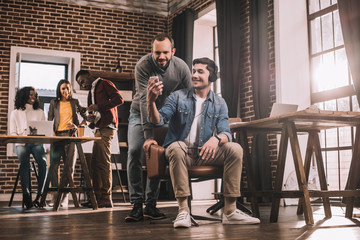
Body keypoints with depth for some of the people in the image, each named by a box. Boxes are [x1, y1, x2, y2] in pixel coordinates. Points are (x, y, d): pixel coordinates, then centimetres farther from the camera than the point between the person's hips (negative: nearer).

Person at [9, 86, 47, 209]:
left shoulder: (40, 112, 21)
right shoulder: (15, 113, 16)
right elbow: (12, 133, 10)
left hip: (37, 143, 1)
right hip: (21, 144, -1)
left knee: (43, 162, -31)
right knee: (25, 163, -34)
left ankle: (40, 195, -27)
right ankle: (26, 195, -35)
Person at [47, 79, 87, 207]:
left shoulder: (75, 102, 14)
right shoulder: (54, 103, 15)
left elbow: (85, 115, 14)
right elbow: (49, 120, 13)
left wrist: (77, 126, -3)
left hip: (71, 135, 0)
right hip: (57, 135, 0)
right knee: (53, 165, -11)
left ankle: (65, 196, -1)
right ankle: (55, 195, -7)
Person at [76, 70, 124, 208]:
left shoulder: (104, 84, 3)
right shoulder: (91, 94, 28)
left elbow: (119, 99, -10)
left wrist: (99, 107, -15)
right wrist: (90, 119, 5)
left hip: (107, 128, -9)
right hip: (99, 130, 9)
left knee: (103, 163, -11)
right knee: (95, 164, 7)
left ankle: (106, 198, -9)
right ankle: (97, 197, 11)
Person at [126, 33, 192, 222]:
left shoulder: (181, 68, -19)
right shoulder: (143, 66, -26)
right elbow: (144, 100, -33)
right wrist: (148, 135, -40)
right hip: (140, 113, -2)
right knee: (135, 152, -17)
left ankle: (151, 204, 2)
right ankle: (137, 205, -11)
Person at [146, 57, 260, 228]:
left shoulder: (219, 103, 10)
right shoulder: (178, 97, 5)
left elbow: (226, 133, -3)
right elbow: (158, 120, -7)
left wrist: (216, 139, -28)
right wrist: (151, 101, -28)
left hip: (204, 154, 2)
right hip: (182, 151, -2)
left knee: (235, 149, -22)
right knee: (176, 147, -36)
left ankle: (230, 211, -21)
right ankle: (183, 210, -34)